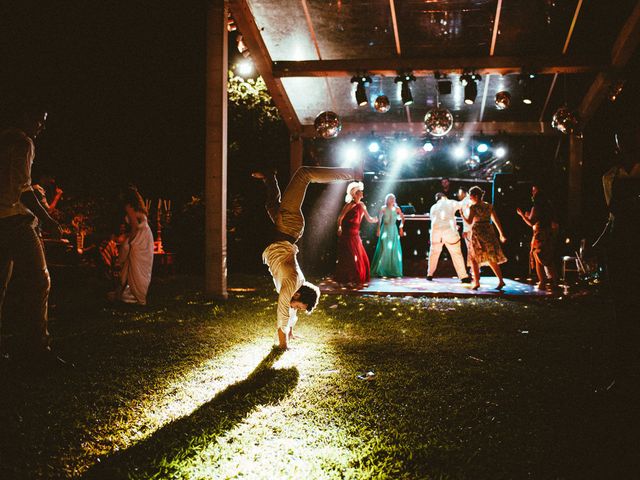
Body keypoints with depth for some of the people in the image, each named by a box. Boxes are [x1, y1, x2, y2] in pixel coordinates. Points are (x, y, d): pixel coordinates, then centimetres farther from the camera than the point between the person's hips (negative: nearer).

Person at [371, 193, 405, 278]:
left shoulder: (397, 209, 5)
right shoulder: (383, 209, -2)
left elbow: (402, 218, 14)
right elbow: (379, 219, 1)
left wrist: (401, 228, 9)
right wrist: (378, 229, -5)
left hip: (394, 230, 3)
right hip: (385, 230, -3)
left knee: (395, 250, 2)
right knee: (384, 250, -8)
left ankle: (393, 270, 12)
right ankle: (380, 271, 0)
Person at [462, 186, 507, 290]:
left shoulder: (473, 207, -8)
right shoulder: (489, 206, 8)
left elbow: (469, 221, -16)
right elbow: (496, 220, 9)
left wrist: (462, 214, 0)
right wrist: (501, 234, 15)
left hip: (478, 233, -5)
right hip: (489, 232, 5)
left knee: (473, 258, 7)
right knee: (492, 259, 12)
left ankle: (476, 282, 1)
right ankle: (501, 280, 5)